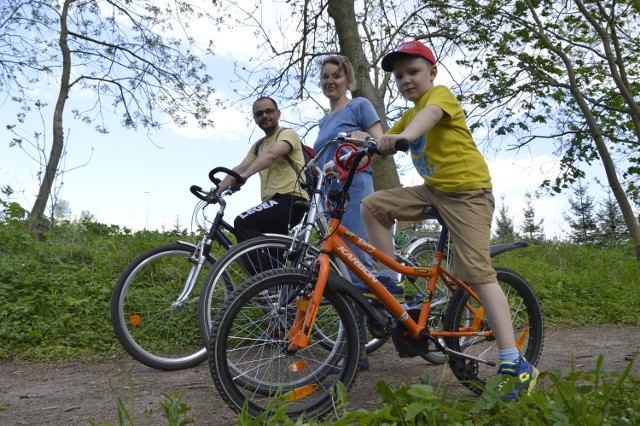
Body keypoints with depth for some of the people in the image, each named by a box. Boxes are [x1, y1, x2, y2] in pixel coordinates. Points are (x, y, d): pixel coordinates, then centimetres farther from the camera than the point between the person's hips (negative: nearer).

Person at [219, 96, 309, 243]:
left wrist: (244, 176, -39)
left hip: (291, 200, -9)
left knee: (243, 222, -26)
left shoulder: (287, 134, -2)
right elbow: (239, 168, 13)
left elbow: (271, 154, -23)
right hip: (275, 201, 9)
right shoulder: (258, 145, 23)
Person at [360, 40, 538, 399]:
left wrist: (404, 137, -50)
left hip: (467, 191, -7)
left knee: (477, 272, -15)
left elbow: (430, 114, -29)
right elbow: (385, 145, 12)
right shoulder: (408, 115, 20)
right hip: (433, 190, 8)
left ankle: (514, 363, -11)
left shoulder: (440, 94, -5)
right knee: (372, 206, -4)